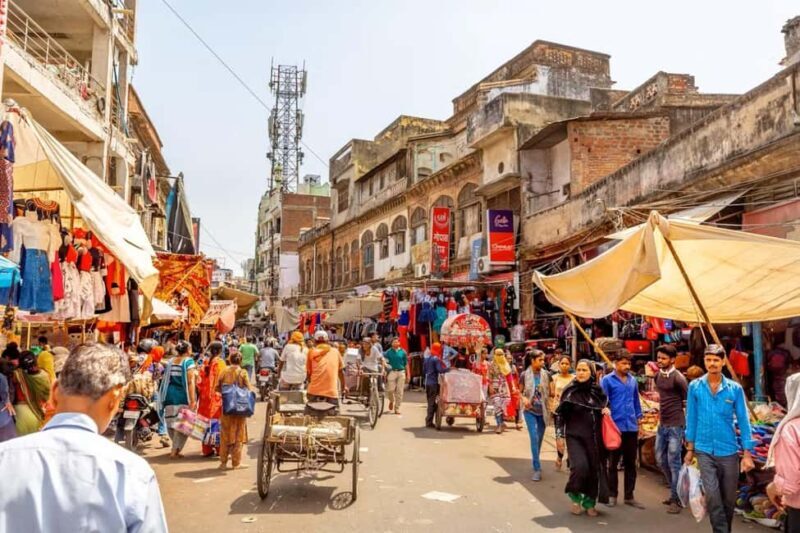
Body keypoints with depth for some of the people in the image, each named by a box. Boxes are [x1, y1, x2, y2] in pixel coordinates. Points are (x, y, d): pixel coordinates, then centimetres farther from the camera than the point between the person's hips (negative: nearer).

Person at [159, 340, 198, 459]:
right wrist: (192, 400, -18)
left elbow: (166, 380, 12)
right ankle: (175, 451, 1)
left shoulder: (171, 361, 11)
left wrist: (165, 398, 22)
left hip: (170, 395, 6)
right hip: (183, 396, -6)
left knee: (172, 423, 14)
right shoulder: (188, 361, -6)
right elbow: (190, 382, -15)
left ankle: (176, 448, 25)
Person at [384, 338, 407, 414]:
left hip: (401, 372, 1)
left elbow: (406, 363, 10)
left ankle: (397, 408, 10)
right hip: (392, 372, -1)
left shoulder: (402, 352, 6)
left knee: (399, 391, 1)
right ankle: (391, 401, 26)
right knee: (390, 389, -6)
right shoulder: (389, 352, 4)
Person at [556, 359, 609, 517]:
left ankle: (589, 502, 23)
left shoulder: (598, 390, 4)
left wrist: (607, 410, -2)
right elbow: (562, 415, -2)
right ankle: (575, 495, 9)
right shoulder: (570, 391, -5)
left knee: (594, 469, 3)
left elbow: (605, 407, 19)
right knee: (580, 466, -18)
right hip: (574, 436, -3)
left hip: (594, 437, 3)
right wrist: (560, 435, -6)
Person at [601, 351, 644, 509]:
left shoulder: (633, 380, 8)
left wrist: (639, 421, 14)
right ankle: (612, 495, 18)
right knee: (613, 463, 8)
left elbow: (636, 401, 15)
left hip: (631, 427, 4)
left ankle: (629, 496, 21)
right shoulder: (607, 380, -7)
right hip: (615, 427, -4)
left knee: (631, 463, 11)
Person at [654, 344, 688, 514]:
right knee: (661, 459, 15)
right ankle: (676, 491, 31)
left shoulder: (678, 378, -14)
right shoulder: (658, 376, 8)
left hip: (675, 425, -8)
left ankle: (676, 499, 8)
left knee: (673, 462, -3)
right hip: (662, 424, 8)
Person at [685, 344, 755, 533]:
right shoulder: (695, 387, -3)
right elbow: (691, 418, 4)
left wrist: (747, 454, -4)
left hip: (729, 451, 1)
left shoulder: (735, 388, -4)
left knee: (729, 498, 13)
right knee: (712, 495, -11)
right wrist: (690, 449, 7)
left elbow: (743, 421, -1)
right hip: (704, 451, -1)